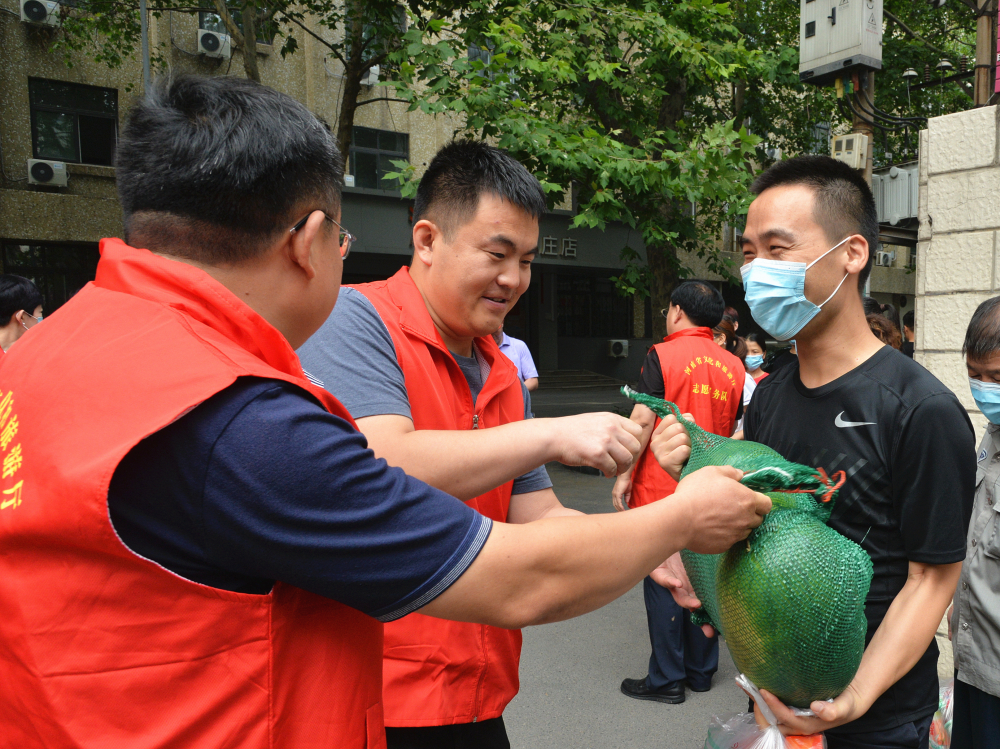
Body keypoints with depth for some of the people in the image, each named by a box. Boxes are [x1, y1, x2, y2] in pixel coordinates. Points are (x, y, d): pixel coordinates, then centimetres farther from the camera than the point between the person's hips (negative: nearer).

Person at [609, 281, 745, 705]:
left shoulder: (663, 356, -10)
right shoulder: (733, 366, 5)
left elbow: (643, 419, -15)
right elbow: (739, 433, 9)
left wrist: (624, 475, -9)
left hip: (661, 491, -5)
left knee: (662, 583, 4)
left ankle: (666, 679, 12)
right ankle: (701, 670, 26)